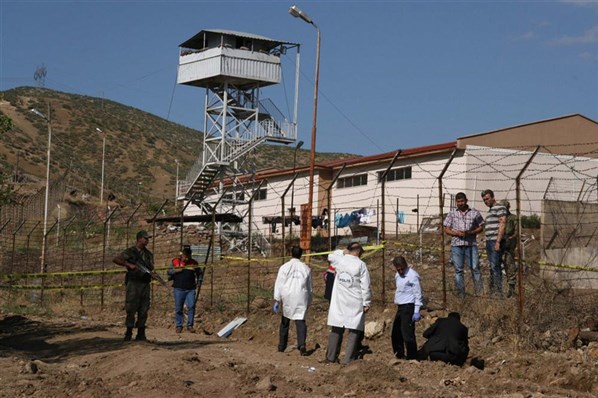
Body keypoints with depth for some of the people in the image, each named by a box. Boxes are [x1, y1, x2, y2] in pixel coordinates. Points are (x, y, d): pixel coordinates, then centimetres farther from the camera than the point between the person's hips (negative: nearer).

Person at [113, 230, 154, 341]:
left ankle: (141, 334, 11)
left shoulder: (148, 254, 14)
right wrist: (129, 265, -18)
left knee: (143, 310, 5)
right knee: (131, 310, -5)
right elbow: (115, 259, -10)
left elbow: (151, 268, 16)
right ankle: (128, 333, 4)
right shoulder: (130, 252, -2)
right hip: (133, 283, -5)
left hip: (145, 284, 5)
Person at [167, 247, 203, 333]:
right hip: (179, 289, -1)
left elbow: (200, 273, 22)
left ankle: (190, 325, -1)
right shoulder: (175, 262, 6)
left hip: (190, 289, 1)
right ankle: (179, 326, 11)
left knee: (191, 306, -10)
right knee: (178, 308, 1)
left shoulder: (194, 263, 10)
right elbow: (169, 272, 6)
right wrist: (176, 271, -11)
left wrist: (199, 281, 7)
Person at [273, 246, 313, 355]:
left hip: (287, 299, 0)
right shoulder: (306, 268, 6)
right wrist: (308, 302, 24)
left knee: (285, 322, 14)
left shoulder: (284, 267, 0)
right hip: (301, 299, 0)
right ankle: (302, 344, -23)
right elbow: (309, 287, 14)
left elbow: (279, 284, -4)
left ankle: (281, 347, 22)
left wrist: (276, 300, -3)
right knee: (300, 321, -2)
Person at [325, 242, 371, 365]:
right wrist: (366, 303, -3)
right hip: (355, 304, -4)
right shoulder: (361, 265, -8)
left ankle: (331, 357, 14)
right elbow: (365, 286, -9)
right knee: (354, 331, 2)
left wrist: (345, 253, 25)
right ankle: (348, 359, -2)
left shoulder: (339, 261, 2)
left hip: (338, 302, 4)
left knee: (336, 329, 12)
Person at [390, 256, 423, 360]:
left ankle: (412, 358, -3)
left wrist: (416, 312, -16)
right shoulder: (397, 275, 12)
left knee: (407, 334, -12)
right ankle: (399, 356, 27)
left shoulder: (412, 275, -12)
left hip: (409, 306, -9)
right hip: (400, 307, 9)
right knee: (395, 334, 14)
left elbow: (418, 294, -13)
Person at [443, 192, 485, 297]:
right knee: (458, 270, 3)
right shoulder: (452, 214, 7)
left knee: (475, 268, -4)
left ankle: (479, 291, 4)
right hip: (456, 245, 1)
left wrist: (470, 232, -10)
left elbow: (481, 227, 8)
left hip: (471, 244, -1)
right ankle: (460, 294, 9)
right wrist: (457, 233, -12)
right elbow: (446, 229, 7)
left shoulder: (474, 213, 5)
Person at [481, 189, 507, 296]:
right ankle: (493, 289, 13)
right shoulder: (490, 210, 22)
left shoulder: (500, 208, -6)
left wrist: (498, 242, -20)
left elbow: (502, 225, -14)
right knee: (491, 267, 9)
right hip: (489, 241, 9)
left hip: (496, 241, -9)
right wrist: (487, 242, 17)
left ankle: (498, 291, -11)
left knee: (495, 266, -12)